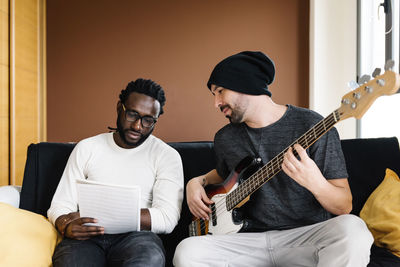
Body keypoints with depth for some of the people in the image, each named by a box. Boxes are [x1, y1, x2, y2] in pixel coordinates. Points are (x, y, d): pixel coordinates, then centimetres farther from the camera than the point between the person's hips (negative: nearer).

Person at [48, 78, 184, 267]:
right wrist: (67, 227, -15)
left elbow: (167, 219, -6)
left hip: (135, 237, -1)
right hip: (87, 237, 2)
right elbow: (60, 206, 11)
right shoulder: (87, 148, 15)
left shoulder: (167, 155, 7)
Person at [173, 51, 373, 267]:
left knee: (352, 229, -34)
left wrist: (315, 182, -27)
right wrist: (197, 182, 10)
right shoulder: (225, 139, 7)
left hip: (305, 234, -2)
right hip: (250, 238, 3)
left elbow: (344, 207, -6)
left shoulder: (313, 126, -8)